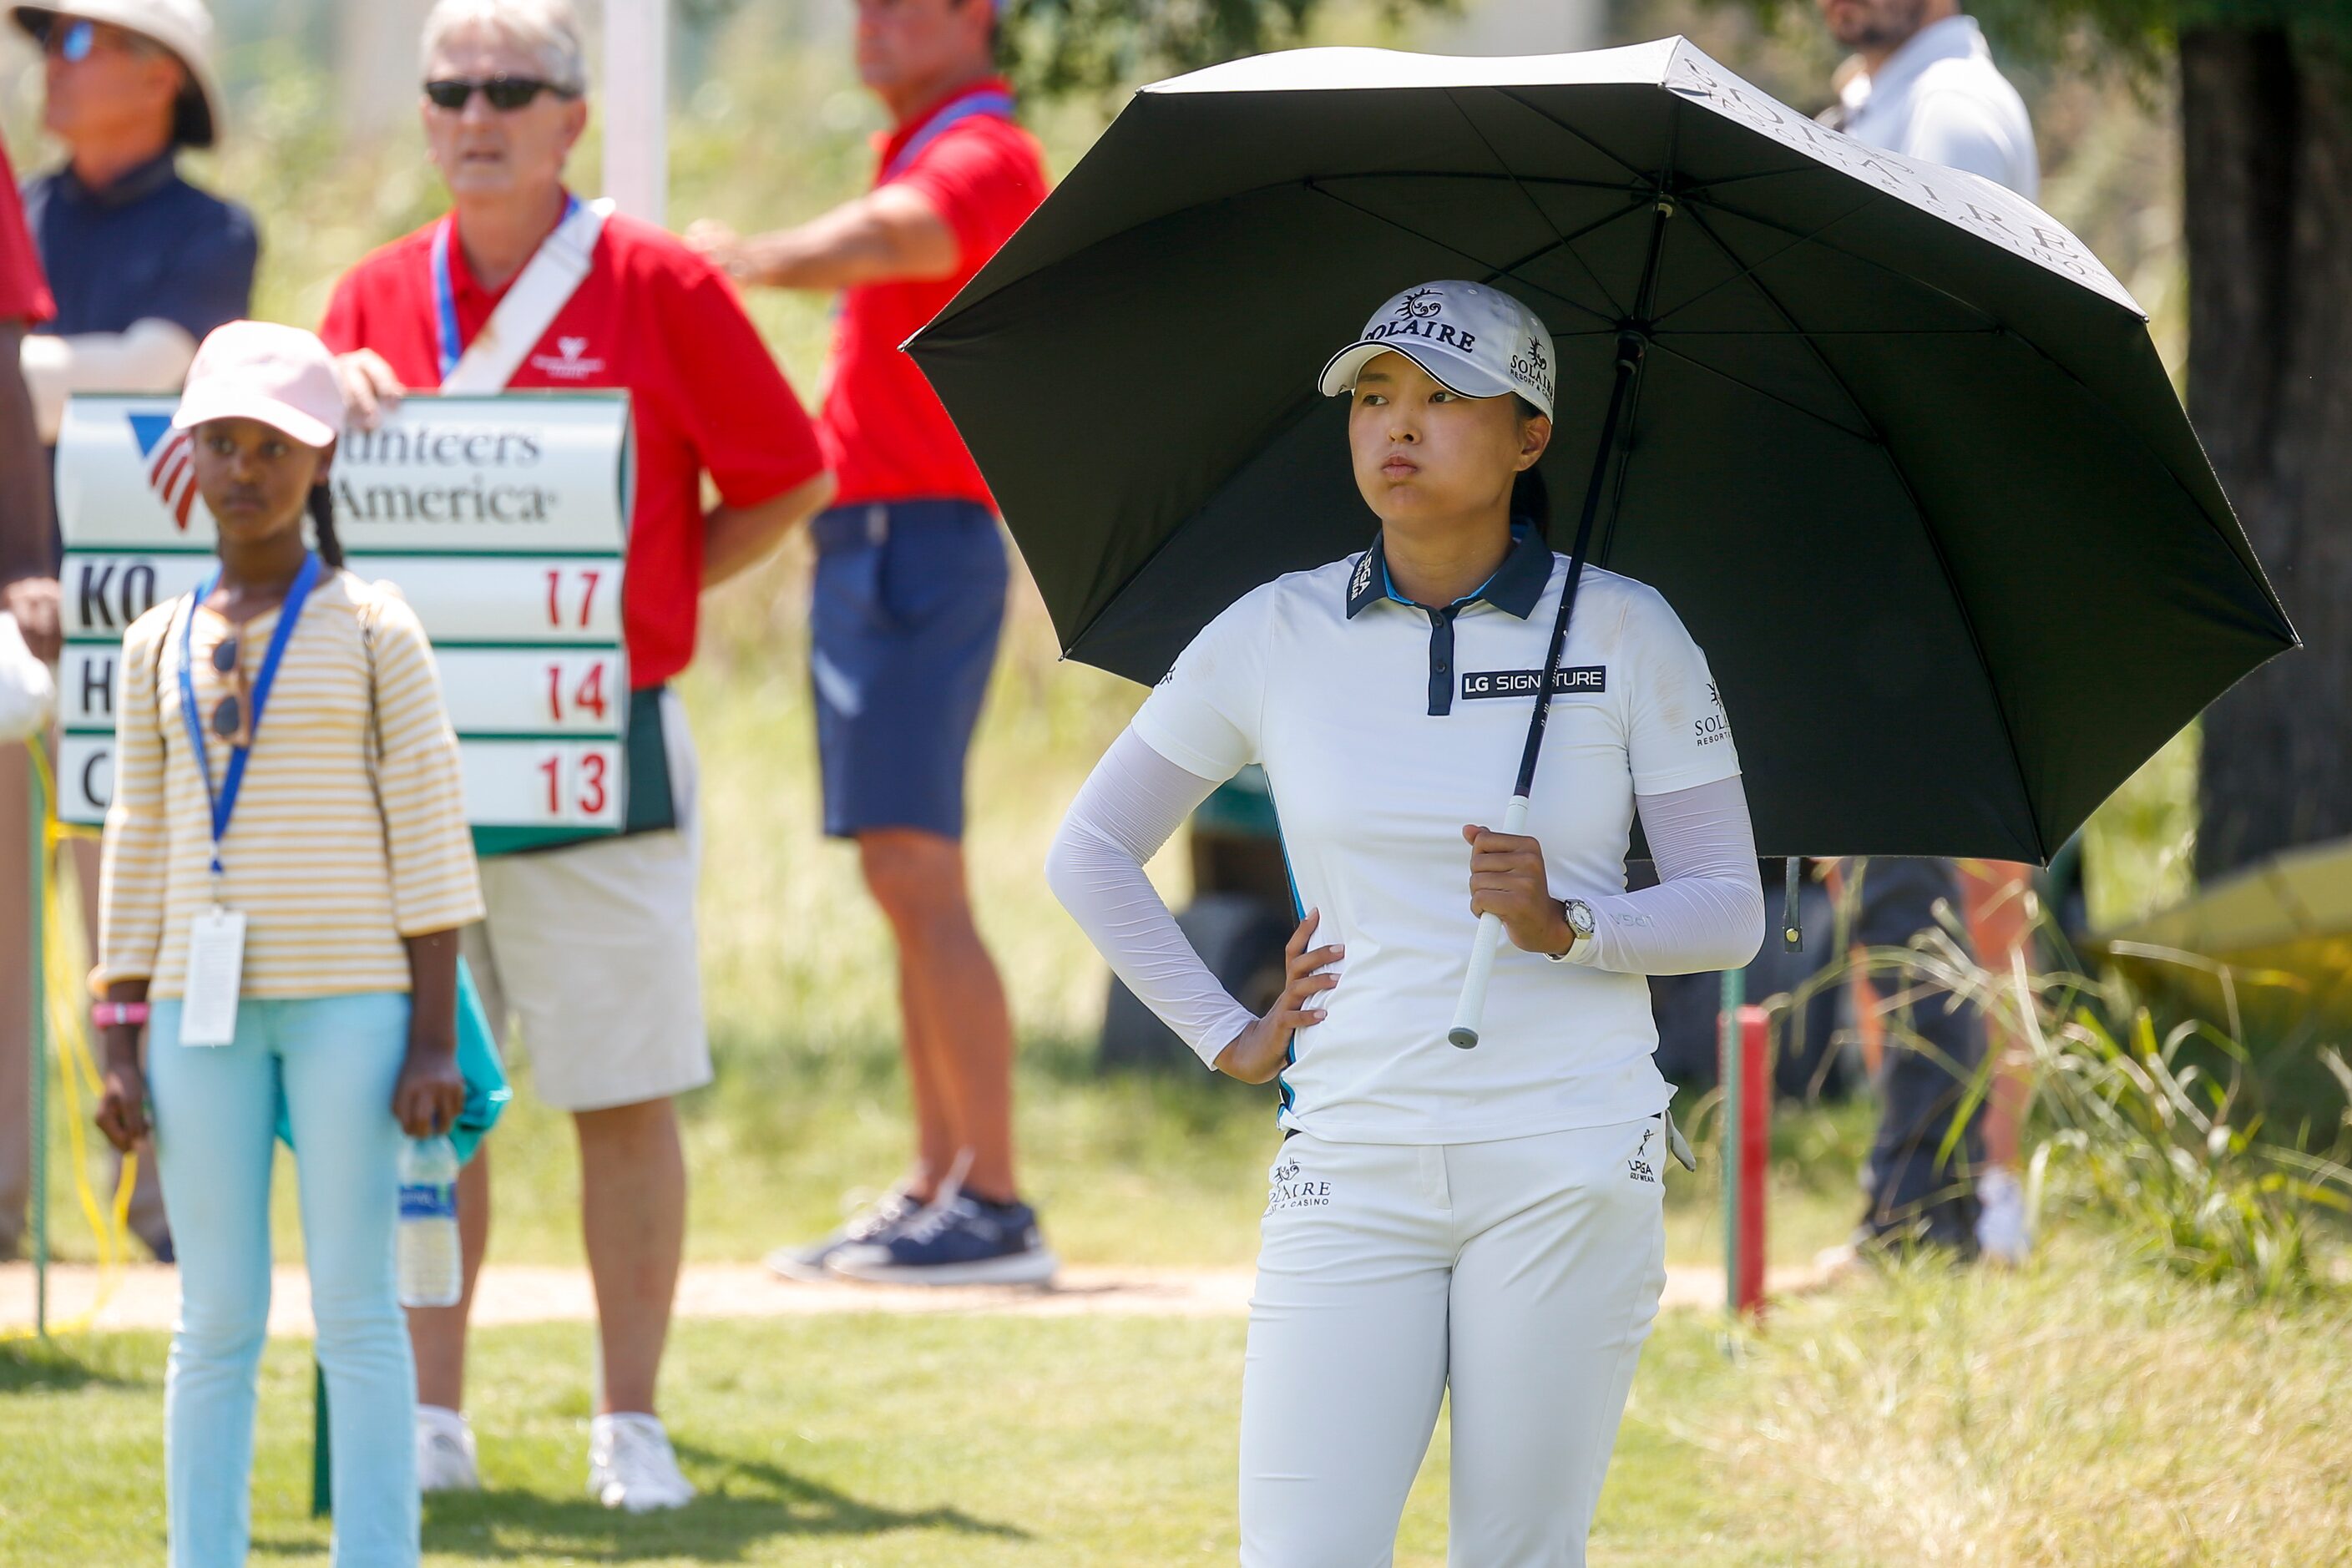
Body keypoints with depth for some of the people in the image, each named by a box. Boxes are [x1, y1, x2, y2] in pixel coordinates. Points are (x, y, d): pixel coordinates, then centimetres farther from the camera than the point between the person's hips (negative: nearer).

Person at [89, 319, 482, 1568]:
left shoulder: (372, 631, 1)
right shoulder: (158, 647, 11)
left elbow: (429, 840, -1)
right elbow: (136, 855, 13)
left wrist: (434, 1036, -7)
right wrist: (119, 1048, 7)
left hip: (349, 998, -3)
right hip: (200, 1007, 3)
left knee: (355, 1307, -3)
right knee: (216, 1319, 3)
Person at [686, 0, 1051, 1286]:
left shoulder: (981, 155, -12)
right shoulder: (921, 152, 20)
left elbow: (892, 237, -32)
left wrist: (763, 260, -44)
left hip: (922, 541, -10)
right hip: (865, 539, 10)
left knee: (913, 873, -14)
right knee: (909, 886, 10)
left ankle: (993, 1207, -16)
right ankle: (936, 1191, 11)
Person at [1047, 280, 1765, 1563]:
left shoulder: (1622, 632, 2)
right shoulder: (1275, 637, 6)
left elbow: (1730, 912, 4)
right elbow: (1090, 854, 16)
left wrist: (1566, 926, -14)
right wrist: (1224, 1039, 8)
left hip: (1568, 1167, -1)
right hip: (1353, 1167, 1)